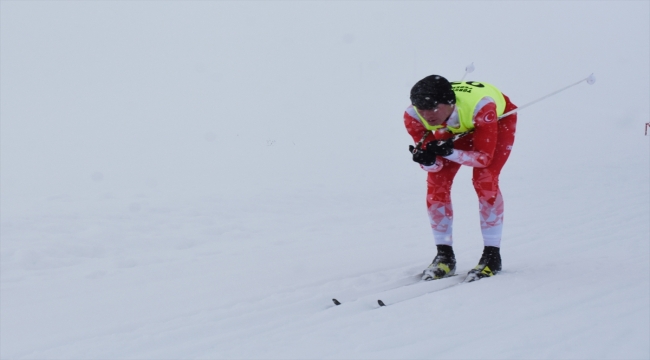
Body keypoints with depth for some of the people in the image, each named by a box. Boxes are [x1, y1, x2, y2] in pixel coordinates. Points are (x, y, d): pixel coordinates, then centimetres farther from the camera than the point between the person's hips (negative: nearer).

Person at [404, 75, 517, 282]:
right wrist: (427, 160, -48)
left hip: (499, 120, -4)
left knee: (484, 180, -22)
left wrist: (450, 152, -52)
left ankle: (492, 256, -11)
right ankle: (444, 256, 2)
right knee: (436, 183, -11)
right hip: (454, 129, 4)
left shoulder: (481, 106, -43)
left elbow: (484, 157, -35)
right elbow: (432, 163, -23)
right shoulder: (413, 115, -33)